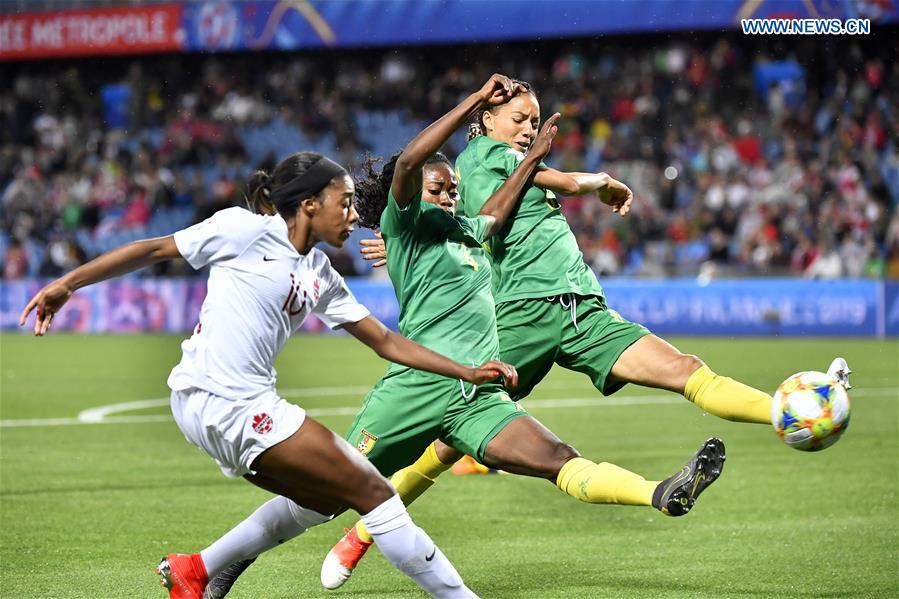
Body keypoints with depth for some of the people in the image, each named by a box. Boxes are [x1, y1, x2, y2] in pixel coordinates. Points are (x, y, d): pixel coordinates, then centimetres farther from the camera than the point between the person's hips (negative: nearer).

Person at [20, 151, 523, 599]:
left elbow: (386, 341, 18)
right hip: (221, 401, -9)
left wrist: (466, 372, 11)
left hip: (249, 406, 9)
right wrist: (67, 283, -4)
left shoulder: (321, 276, 15)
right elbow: (155, 249, -2)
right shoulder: (246, 230, -7)